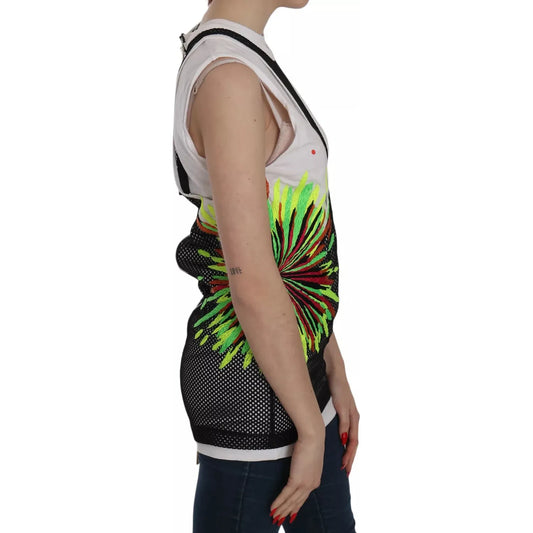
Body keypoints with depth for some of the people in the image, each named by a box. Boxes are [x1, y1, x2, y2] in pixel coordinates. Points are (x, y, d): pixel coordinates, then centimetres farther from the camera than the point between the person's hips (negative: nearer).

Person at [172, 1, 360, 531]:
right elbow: (252, 283, -26)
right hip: (252, 383, -10)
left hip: (289, 355, 10)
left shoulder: (247, 67, 9)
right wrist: (310, 429, -16)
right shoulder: (228, 79, -23)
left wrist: (335, 374, 13)